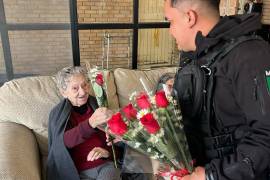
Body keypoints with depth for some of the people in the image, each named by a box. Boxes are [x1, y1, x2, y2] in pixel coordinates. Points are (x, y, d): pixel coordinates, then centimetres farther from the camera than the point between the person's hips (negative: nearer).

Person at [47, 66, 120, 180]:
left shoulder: (98, 105, 4)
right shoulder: (57, 113, -2)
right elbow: (64, 141, -21)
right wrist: (91, 123, -38)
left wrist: (107, 151, -14)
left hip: (105, 165, 1)